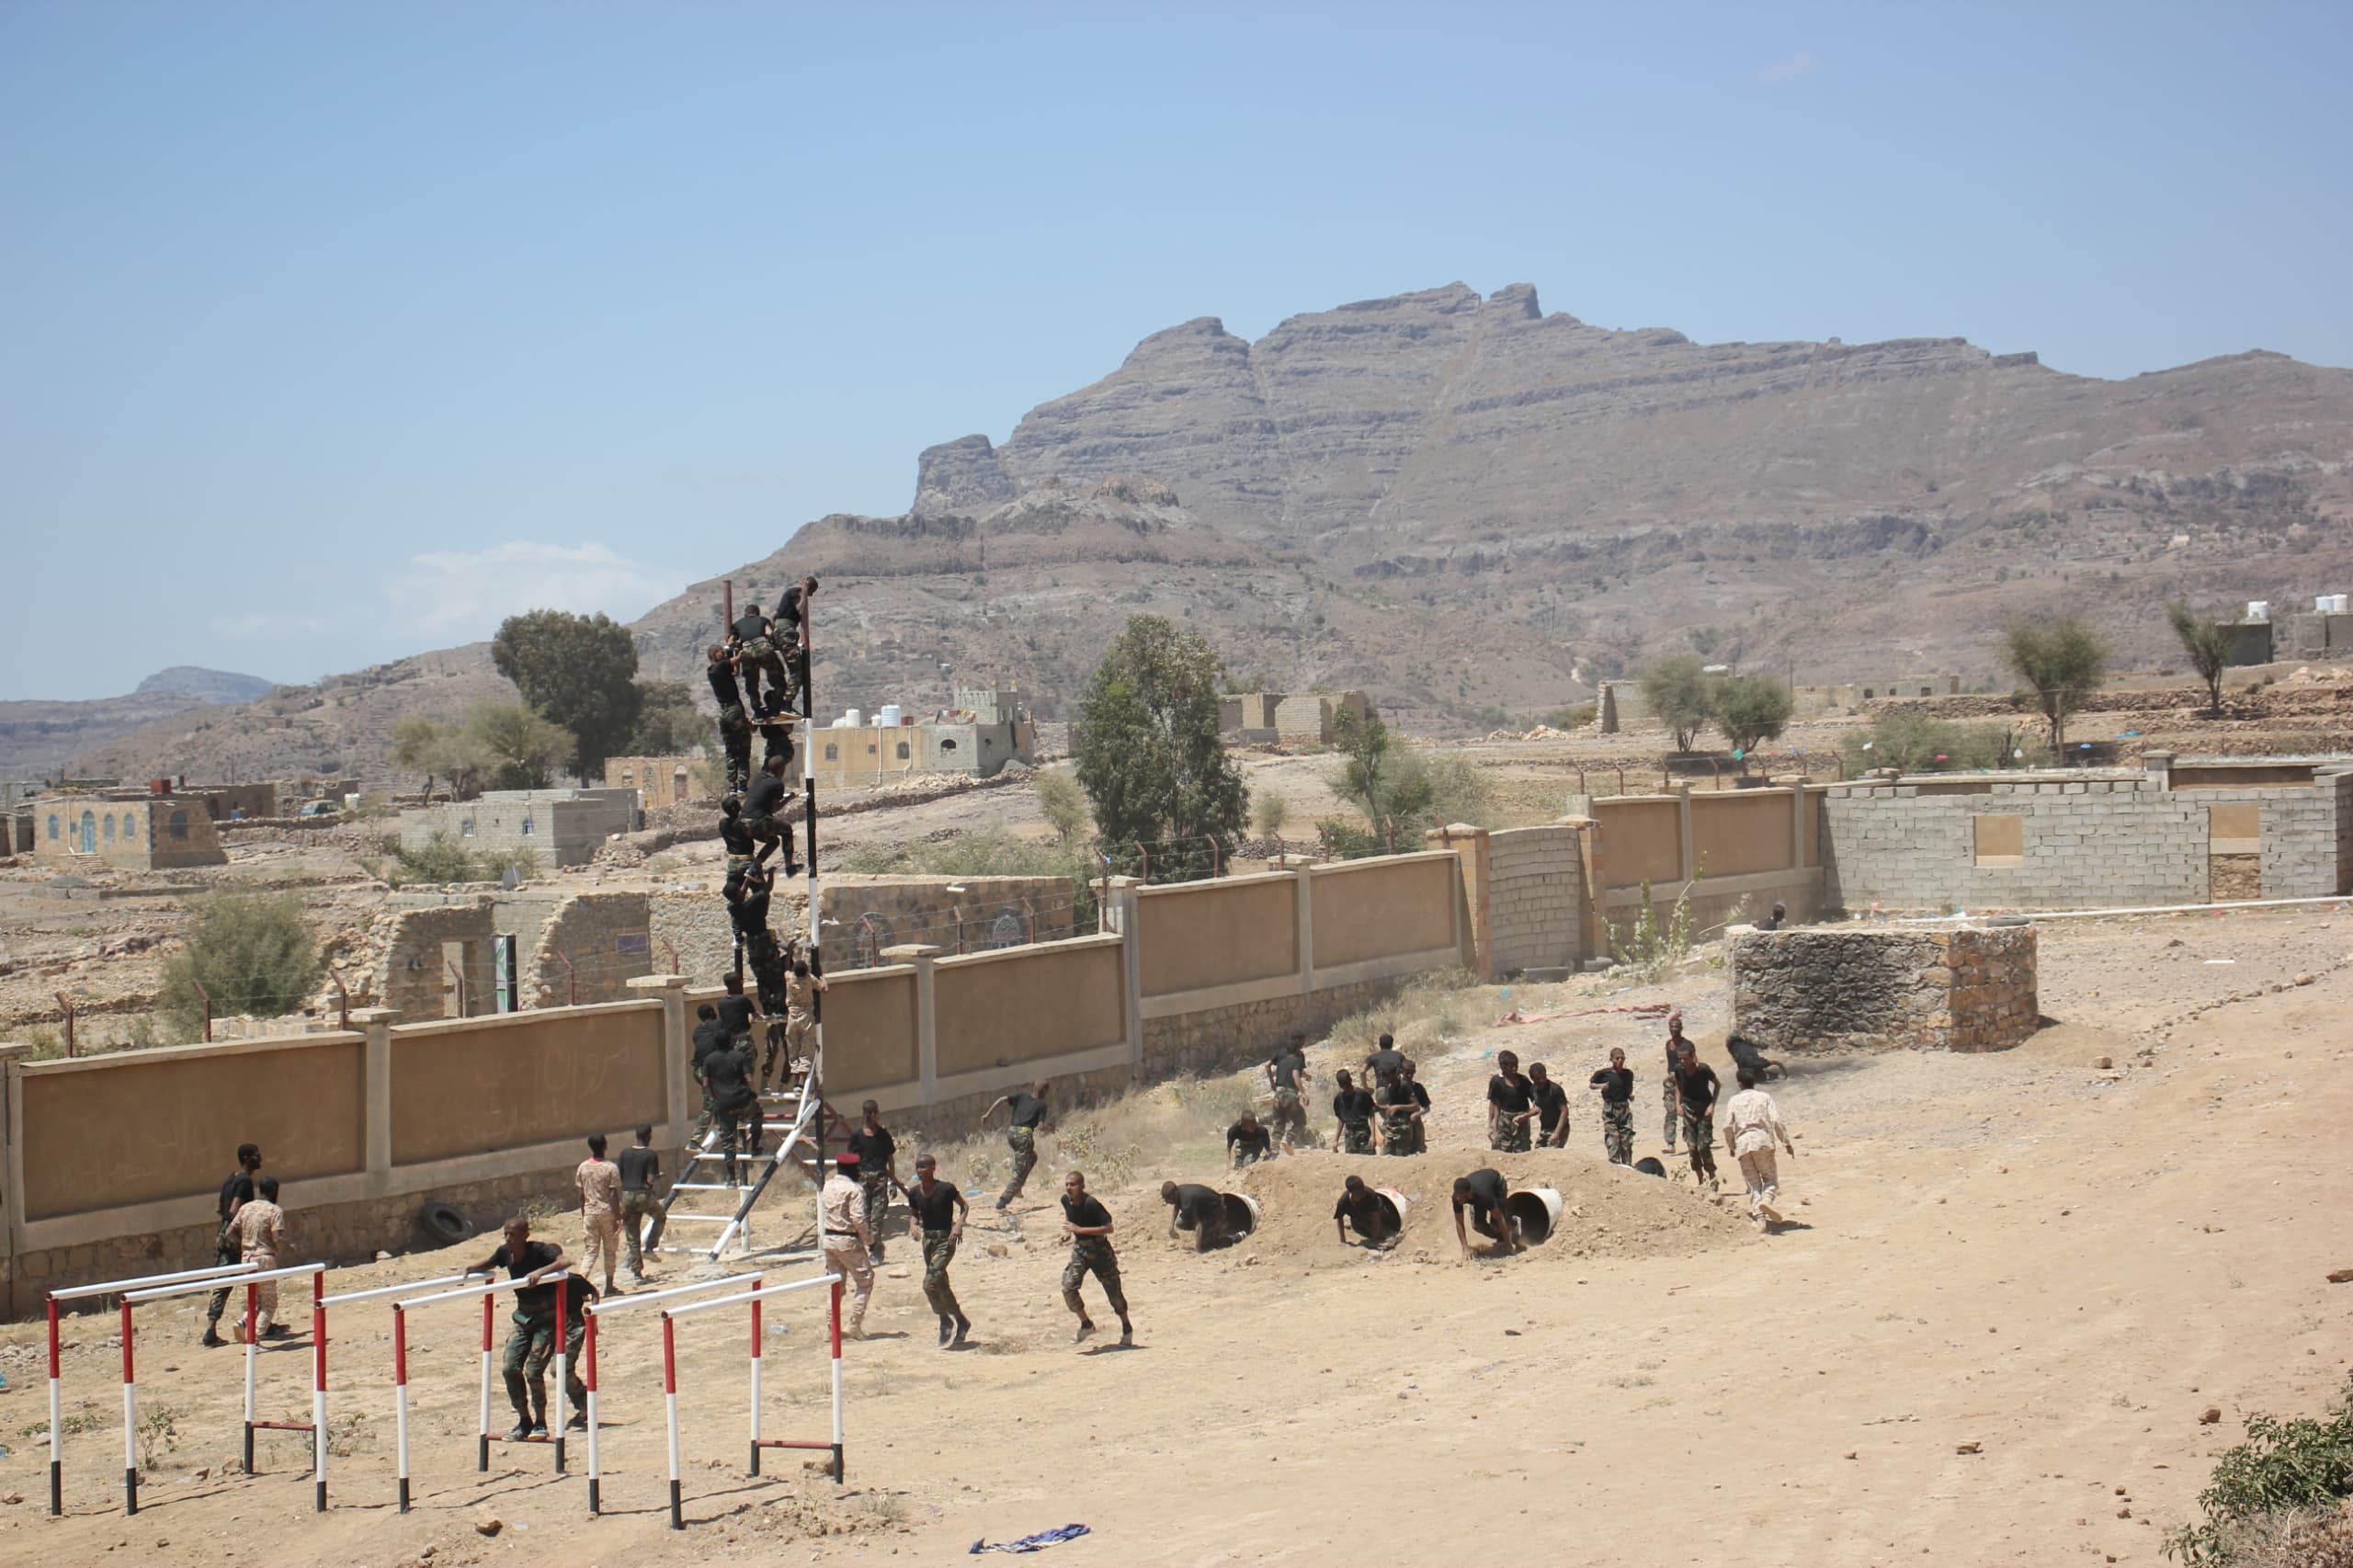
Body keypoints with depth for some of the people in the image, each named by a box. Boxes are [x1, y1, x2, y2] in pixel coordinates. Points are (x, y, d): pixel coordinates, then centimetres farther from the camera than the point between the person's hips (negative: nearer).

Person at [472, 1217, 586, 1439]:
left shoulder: (539, 1250, -22)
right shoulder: (505, 1252, -3)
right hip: (524, 1316, 6)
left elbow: (565, 1261, -38)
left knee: (533, 1369, -14)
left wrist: (541, 1271, -53)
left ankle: (540, 1423, 3)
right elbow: (488, 1265, 17)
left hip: (547, 1316, -6)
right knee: (510, 1367, -3)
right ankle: (524, 1421, 13)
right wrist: (471, 1269, -4)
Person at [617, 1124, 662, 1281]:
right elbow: (651, 1179, -13)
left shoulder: (625, 1153, 5)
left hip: (626, 1196, 4)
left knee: (632, 1240, 9)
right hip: (644, 1196, -4)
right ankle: (649, 1247, 15)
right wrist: (660, 1176, 7)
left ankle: (636, 1272, 9)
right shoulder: (651, 1155, -8)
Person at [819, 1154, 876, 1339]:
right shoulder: (854, 1189, -14)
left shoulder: (827, 1186, 8)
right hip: (848, 1240, -7)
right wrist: (870, 1241, -11)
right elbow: (858, 1219, -19)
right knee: (864, 1280, 4)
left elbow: (822, 1214, 12)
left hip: (828, 1239, 7)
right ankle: (855, 1324, -2)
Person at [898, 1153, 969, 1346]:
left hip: (945, 1238, -6)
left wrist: (959, 1224, -18)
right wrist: (913, 1225, -8)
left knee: (930, 1283, -15)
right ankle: (961, 1321, 29)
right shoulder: (914, 1193, 0)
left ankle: (945, 1319, 6)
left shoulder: (946, 1189, -15)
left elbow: (963, 1206, -3)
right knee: (940, 1284, 12)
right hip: (927, 1238, 6)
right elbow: (913, 1214, 13)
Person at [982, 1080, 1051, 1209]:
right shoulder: (1041, 1104, 5)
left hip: (1011, 1132, 6)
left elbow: (1002, 1099, 2)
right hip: (1025, 1134, -6)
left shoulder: (1021, 1097, 15)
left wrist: (988, 1114, 1)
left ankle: (1017, 1189, 21)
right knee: (1018, 1174, -3)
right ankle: (1001, 1204, -15)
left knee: (1031, 1157, 32)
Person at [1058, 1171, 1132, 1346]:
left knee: (1113, 1291, 8)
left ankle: (1127, 1328, 30)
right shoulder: (1065, 1200, -6)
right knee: (1068, 1286, -15)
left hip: (1099, 1249, -5)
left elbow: (1108, 1228, -29)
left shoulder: (1091, 1204, -26)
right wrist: (1068, 1229, 7)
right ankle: (1086, 1324, 4)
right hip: (1079, 1248, 5)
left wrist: (1079, 1229, -32)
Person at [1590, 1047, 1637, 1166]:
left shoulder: (1628, 1073, 5)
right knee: (1612, 1140, -9)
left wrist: (1631, 1095, 2)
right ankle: (1615, 1165, -7)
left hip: (1625, 1108, 4)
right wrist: (1600, 1086, -13)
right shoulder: (1603, 1073, -6)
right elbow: (1591, 1084, 6)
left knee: (1627, 1141, 6)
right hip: (1609, 1110, -3)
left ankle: (1628, 1166, 16)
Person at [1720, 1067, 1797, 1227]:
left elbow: (1728, 1126, 4)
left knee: (1752, 1182, 6)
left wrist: (1731, 1146, 19)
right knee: (1770, 1177, 5)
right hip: (1763, 1141, -1)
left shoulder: (1733, 1100, 11)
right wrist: (1787, 1143, 2)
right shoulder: (1764, 1097, 9)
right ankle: (1766, 1200, -26)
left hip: (1742, 1143, 1)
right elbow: (1776, 1121, -2)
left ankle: (1759, 1216, -7)